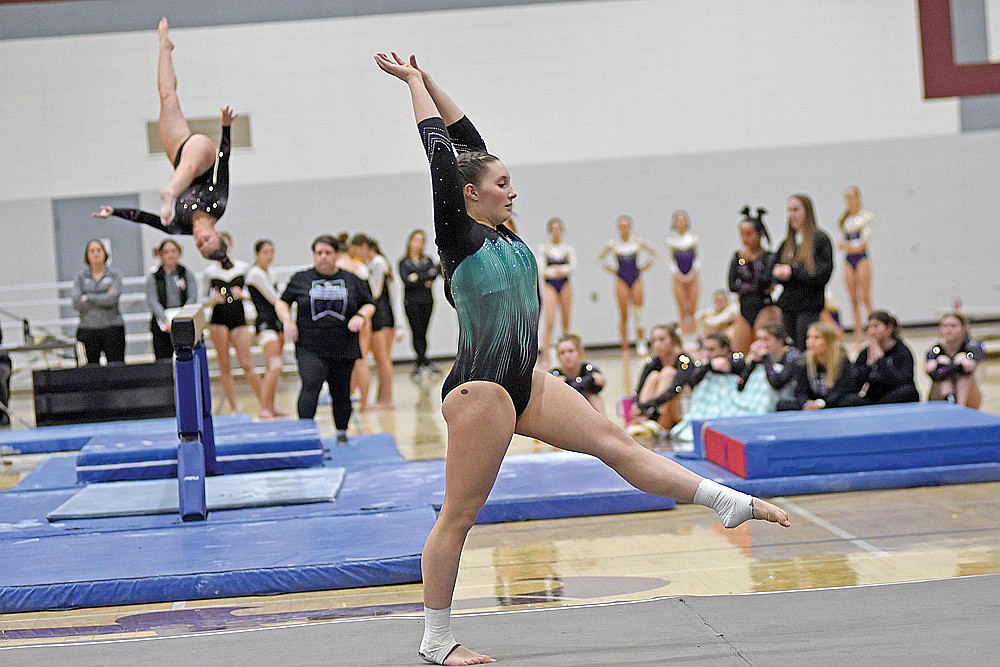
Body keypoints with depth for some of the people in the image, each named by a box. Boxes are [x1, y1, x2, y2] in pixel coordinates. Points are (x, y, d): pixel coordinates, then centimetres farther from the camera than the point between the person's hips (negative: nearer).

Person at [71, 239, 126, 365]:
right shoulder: (81, 277, 8)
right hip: (88, 329, 2)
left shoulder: (114, 274, 4)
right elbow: (77, 303, -4)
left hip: (112, 328, -2)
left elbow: (112, 299, -11)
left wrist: (88, 297, -4)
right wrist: (102, 299, -8)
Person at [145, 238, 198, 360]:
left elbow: (192, 298, -1)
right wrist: (166, 321, -20)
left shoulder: (188, 274, 8)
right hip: (162, 327, 0)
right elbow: (153, 302, -3)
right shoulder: (153, 278, 7)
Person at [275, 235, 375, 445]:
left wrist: (361, 316, -6)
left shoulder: (351, 280, 8)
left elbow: (369, 304, 15)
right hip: (310, 348, -2)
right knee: (311, 386, -20)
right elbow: (282, 302, 15)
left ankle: (342, 434, 25)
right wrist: (287, 321, -3)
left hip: (344, 348, 2)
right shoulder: (301, 279, 6)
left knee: (341, 392, 9)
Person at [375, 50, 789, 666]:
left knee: (617, 443, 4)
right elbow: (441, 150, -10)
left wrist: (427, 80, 15)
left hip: (524, 382, 8)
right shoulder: (458, 234, -9)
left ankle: (731, 504, 4)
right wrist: (415, 84, -1)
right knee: (459, 516, -2)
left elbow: (471, 141, 15)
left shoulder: (500, 232, 12)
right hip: (479, 389, -8)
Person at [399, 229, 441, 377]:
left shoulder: (428, 261, 15)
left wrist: (418, 277, -15)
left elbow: (435, 273, -4)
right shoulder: (404, 262, 6)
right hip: (412, 301, -3)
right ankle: (425, 364, -13)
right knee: (417, 333, -9)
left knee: (422, 333, 2)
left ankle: (418, 364, 7)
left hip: (427, 301, 3)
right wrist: (426, 282, -11)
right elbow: (406, 280, -10)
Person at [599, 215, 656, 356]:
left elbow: (653, 254, 11)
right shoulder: (614, 245, 0)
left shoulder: (638, 242, 2)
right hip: (621, 280, 0)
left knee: (638, 311, -9)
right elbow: (601, 259, 9)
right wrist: (613, 270, 2)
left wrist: (643, 267, 3)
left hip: (636, 279, 0)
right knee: (623, 315, 1)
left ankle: (641, 342, -4)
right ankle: (625, 346, 5)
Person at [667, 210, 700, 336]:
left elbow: (697, 259, 3)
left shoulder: (693, 238, 4)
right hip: (679, 279, -1)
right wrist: (679, 276, -9)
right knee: (682, 311, -1)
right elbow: (672, 261, 1)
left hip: (692, 277, 1)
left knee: (692, 310, -1)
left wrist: (692, 274, -9)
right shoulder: (671, 240, 2)